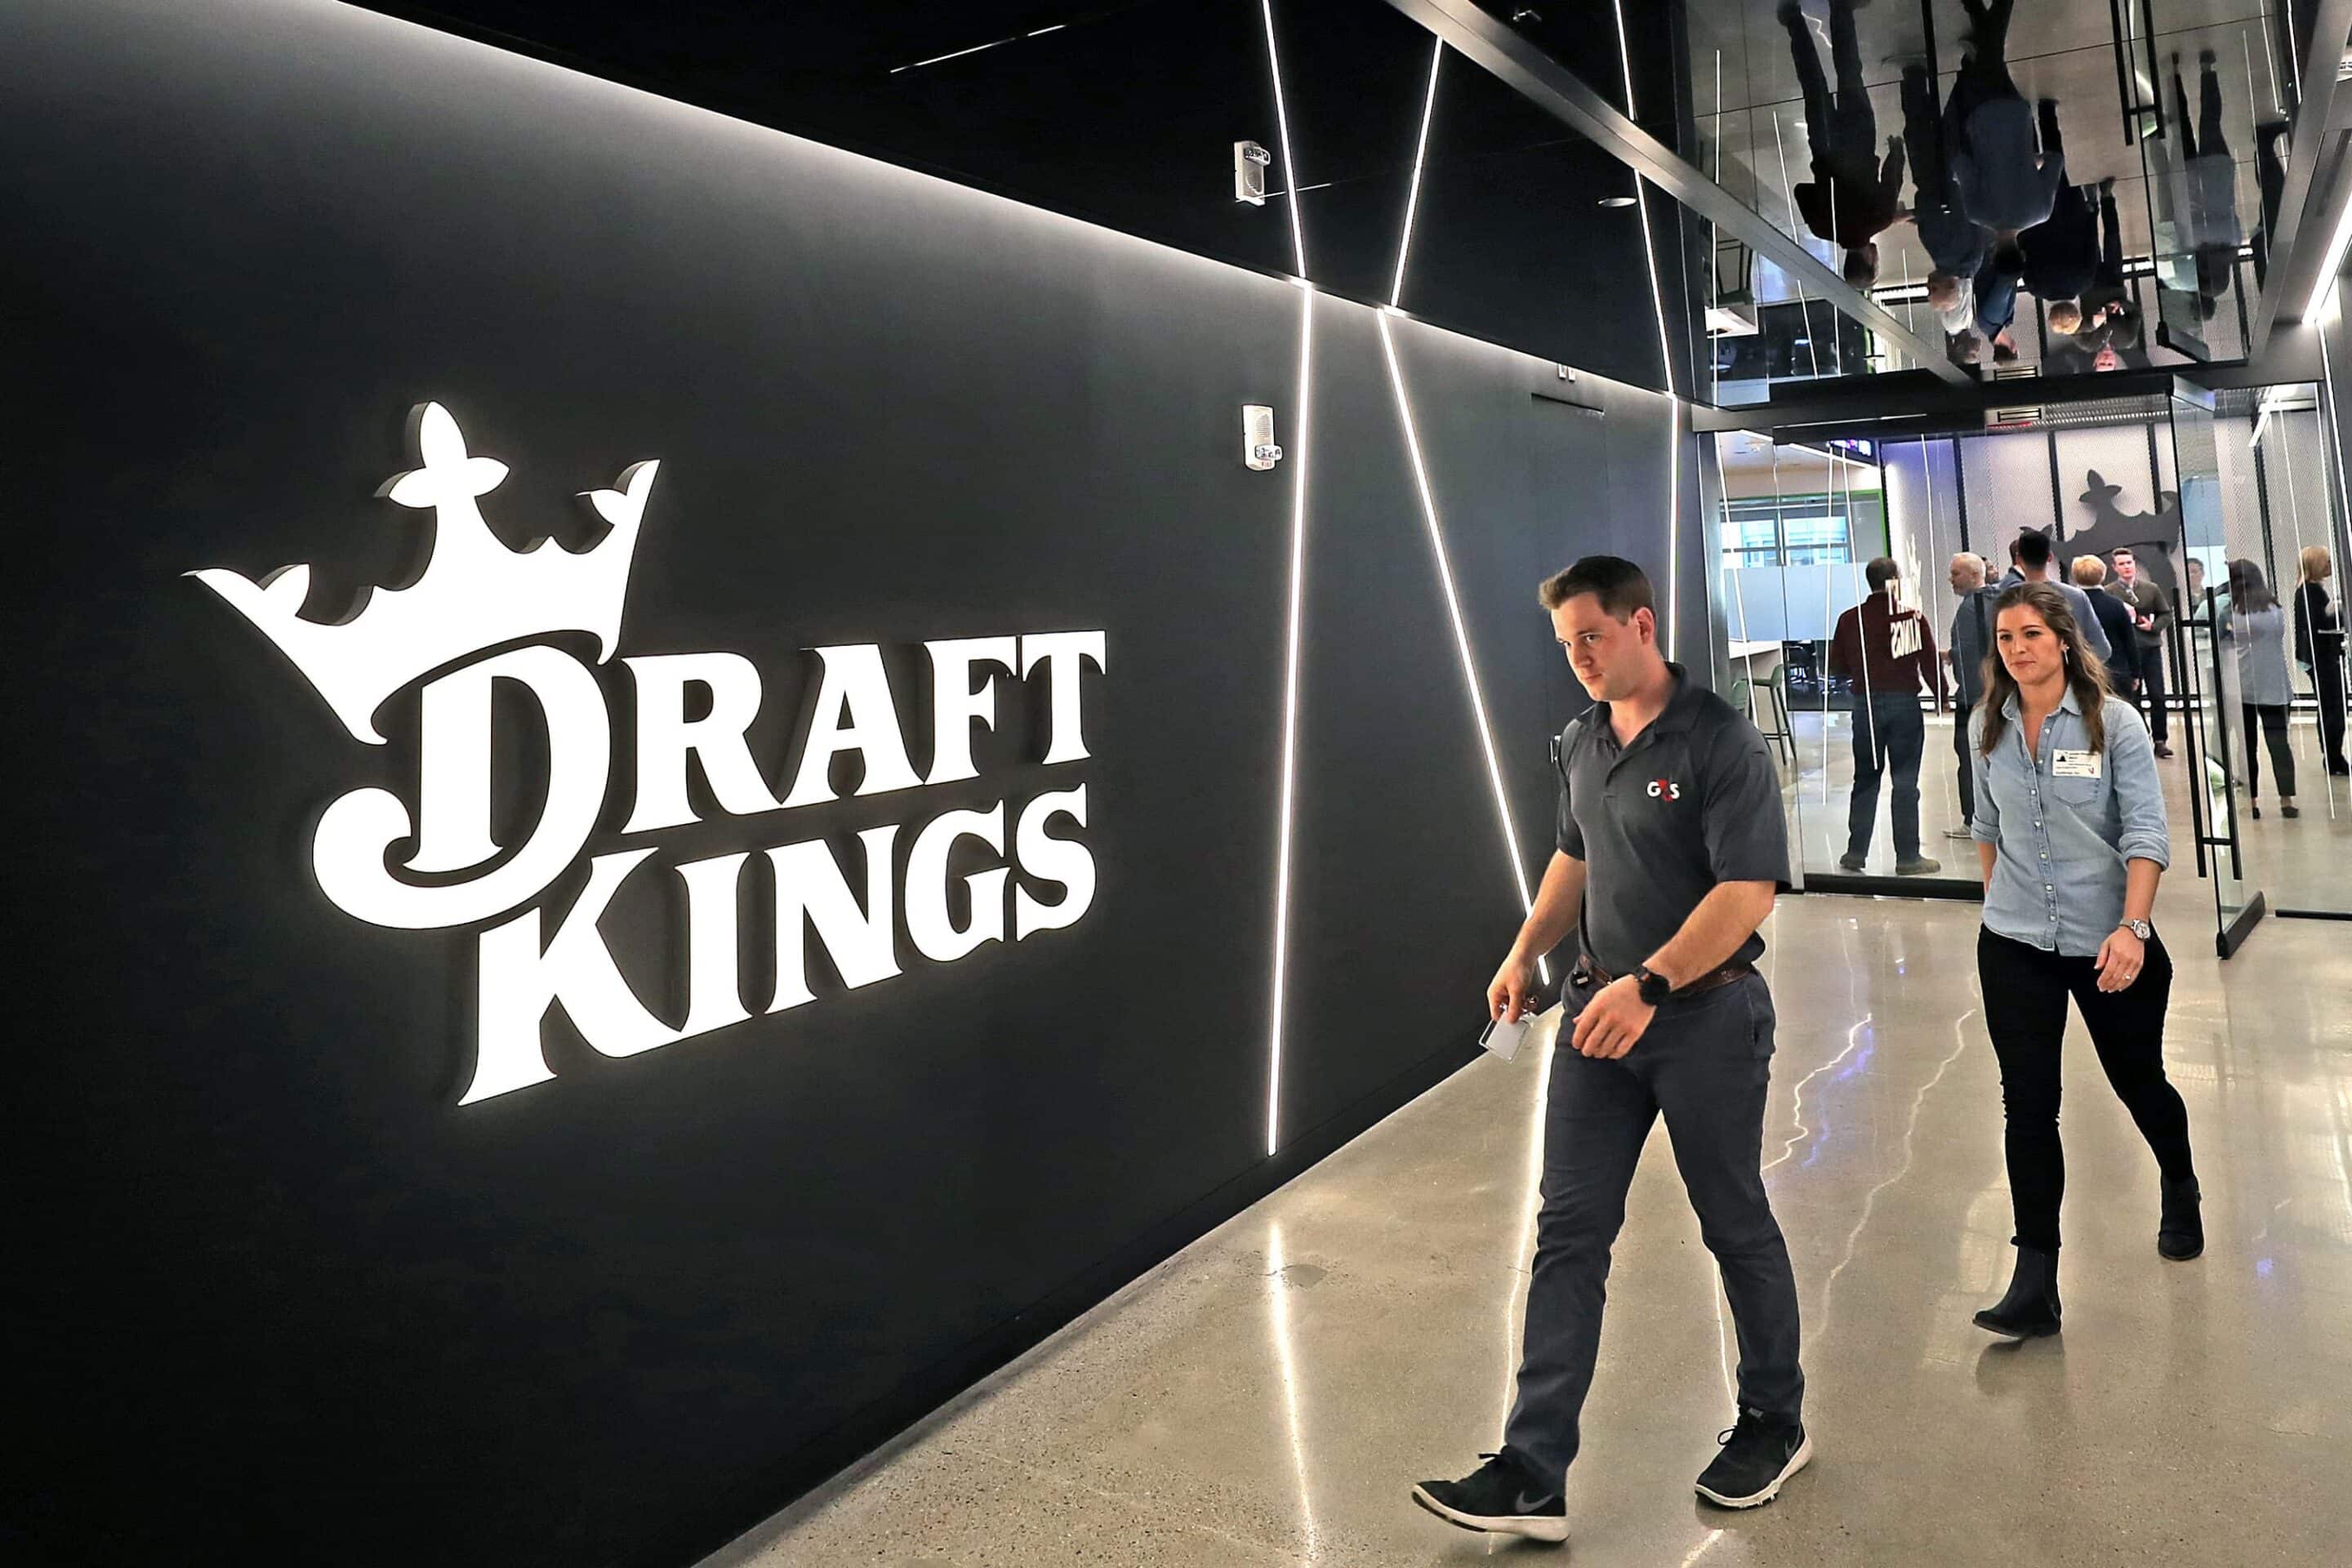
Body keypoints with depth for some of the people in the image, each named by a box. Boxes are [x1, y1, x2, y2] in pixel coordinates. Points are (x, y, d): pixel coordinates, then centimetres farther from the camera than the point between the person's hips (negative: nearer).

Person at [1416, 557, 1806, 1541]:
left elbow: (1748, 890, -21)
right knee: (1568, 1232, 2)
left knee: (1734, 1225, 12)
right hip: (1599, 1012, 6)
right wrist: (1526, 950, 8)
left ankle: (1775, 1421, 36)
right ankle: (1533, 1473, 6)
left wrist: (1648, 986, -29)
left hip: (1706, 1016, -6)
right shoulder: (1581, 744, 8)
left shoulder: (1720, 741, -15)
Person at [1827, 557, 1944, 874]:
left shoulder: (1850, 619, 0)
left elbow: (1837, 666, 7)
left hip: (1865, 704, 2)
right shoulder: (1913, 617, -5)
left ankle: (1856, 851, 14)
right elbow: (1930, 663, -3)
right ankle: (1908, 857, 5)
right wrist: (1942, 696, 11)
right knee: (1905, 782, 3)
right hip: (1904, 703, -2)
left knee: (1865, 778, 13)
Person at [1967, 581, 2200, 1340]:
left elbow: (2147, 836, -15)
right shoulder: (1989, 728, -1)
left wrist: (2133, 928, -25)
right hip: (2014, 946, 2)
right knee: (2027, 1105, -1)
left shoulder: (2114, 722, -11)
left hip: (2108, 942, -2)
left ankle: (2180, 1189, 51)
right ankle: (2035, 1283, 4)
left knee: (2138, 1080, 18)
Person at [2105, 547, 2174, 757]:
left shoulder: (2152, 589, 10)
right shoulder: (2109, 592, 1)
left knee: (2157, 696, 0)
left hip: (2150, 647, 2)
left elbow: (2166, 614, 13)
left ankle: (2160, 740, 7)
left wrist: (2153, 626, -4)